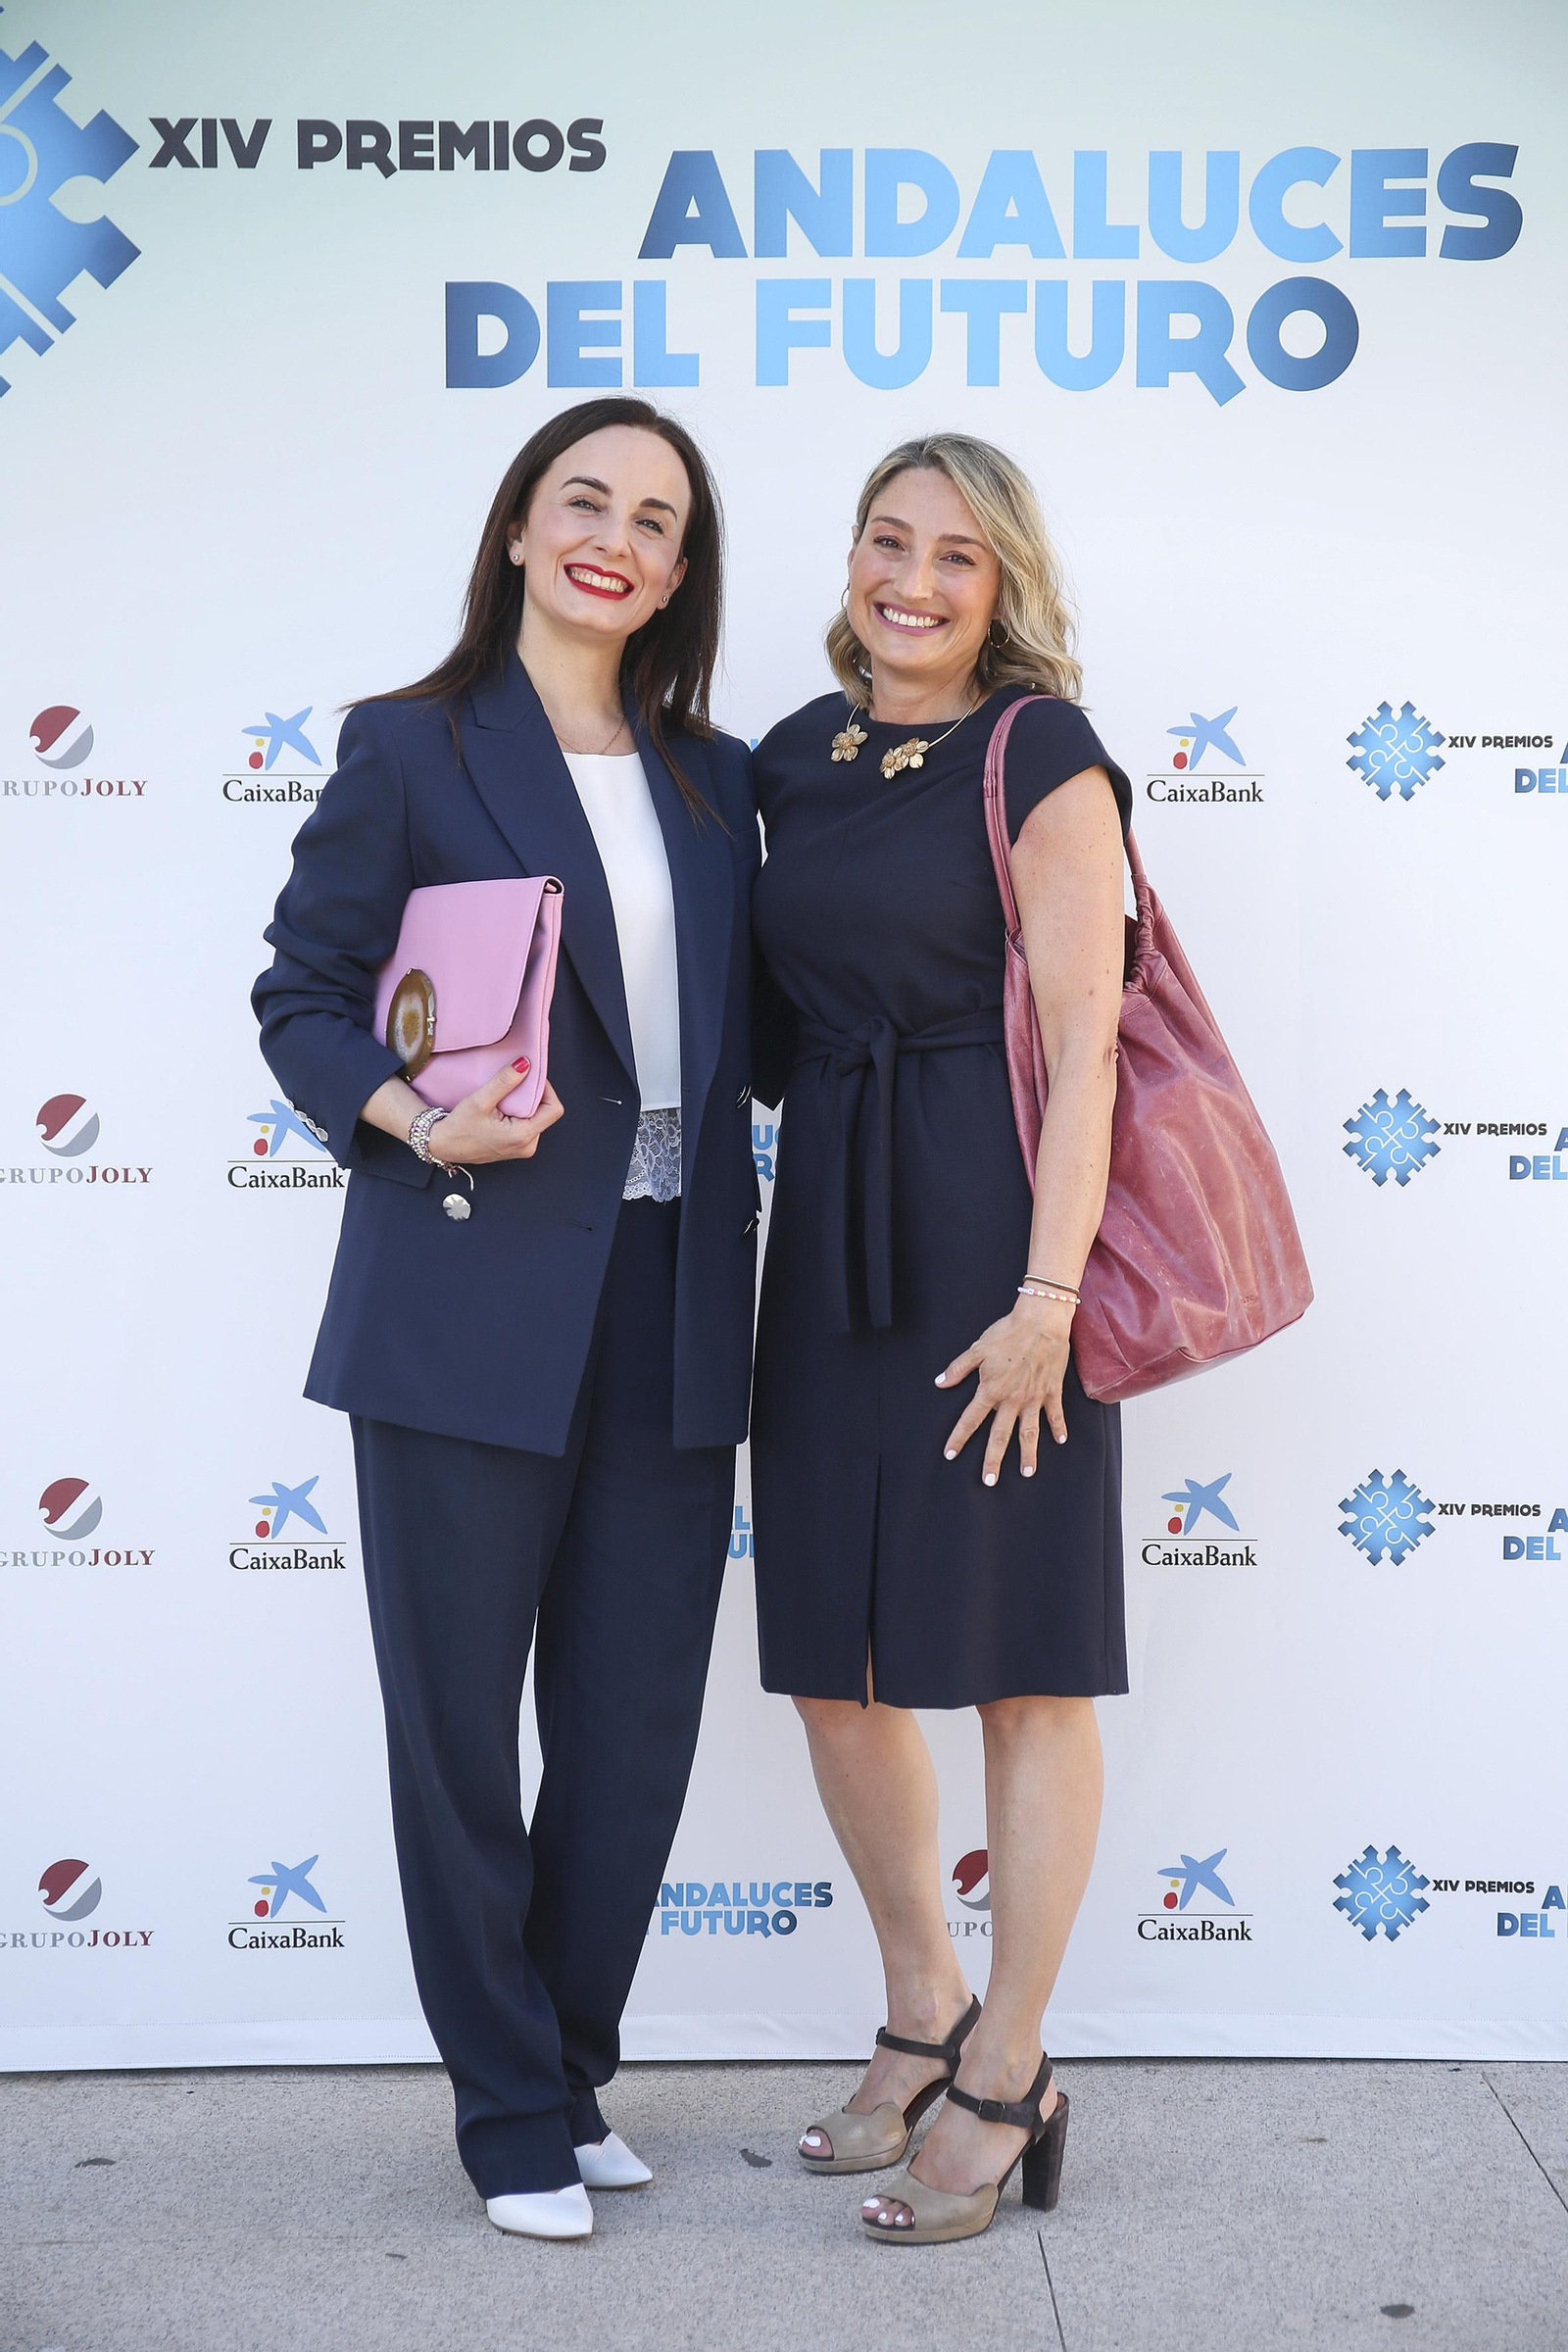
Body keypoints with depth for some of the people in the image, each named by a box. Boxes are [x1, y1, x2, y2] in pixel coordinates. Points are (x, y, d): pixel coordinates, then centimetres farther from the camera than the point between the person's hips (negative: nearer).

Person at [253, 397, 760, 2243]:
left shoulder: (716, 780, 14)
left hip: (667, 1313, 4)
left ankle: (572, 2075, 28)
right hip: (473, 1309, -4)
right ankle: (513, 2115, 21)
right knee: (458, 1724, 5)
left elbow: (748, 1035, 16)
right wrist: (414, 1115, -17)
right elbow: (303, 994, 0)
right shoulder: (411, 750, 1)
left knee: (637, 1731, 9)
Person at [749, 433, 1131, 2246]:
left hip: (997, 1229, -6)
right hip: (831, 1235, 7)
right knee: (829, 1652, 11)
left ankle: (1007, 2081, 17)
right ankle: (924, 2012, 31)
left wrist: (1046, 1294, -18)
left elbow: (1081, 1043, -12)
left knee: (1018, 1659, 3)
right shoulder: (794, 758, 12)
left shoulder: (1041, 760, -7)